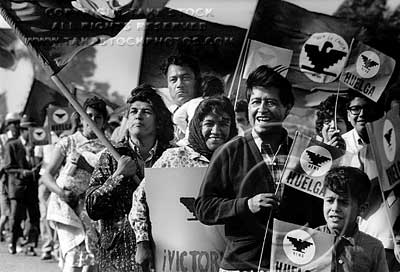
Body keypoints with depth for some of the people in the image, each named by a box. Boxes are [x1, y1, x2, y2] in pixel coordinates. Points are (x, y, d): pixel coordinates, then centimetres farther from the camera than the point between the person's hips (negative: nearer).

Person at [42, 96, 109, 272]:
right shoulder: (68, 143, 6)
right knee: (74, 256, -16)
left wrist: (86, 166, -16)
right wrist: (60, 192, -16)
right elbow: (46, 175, 2)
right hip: (67, 206, -2)